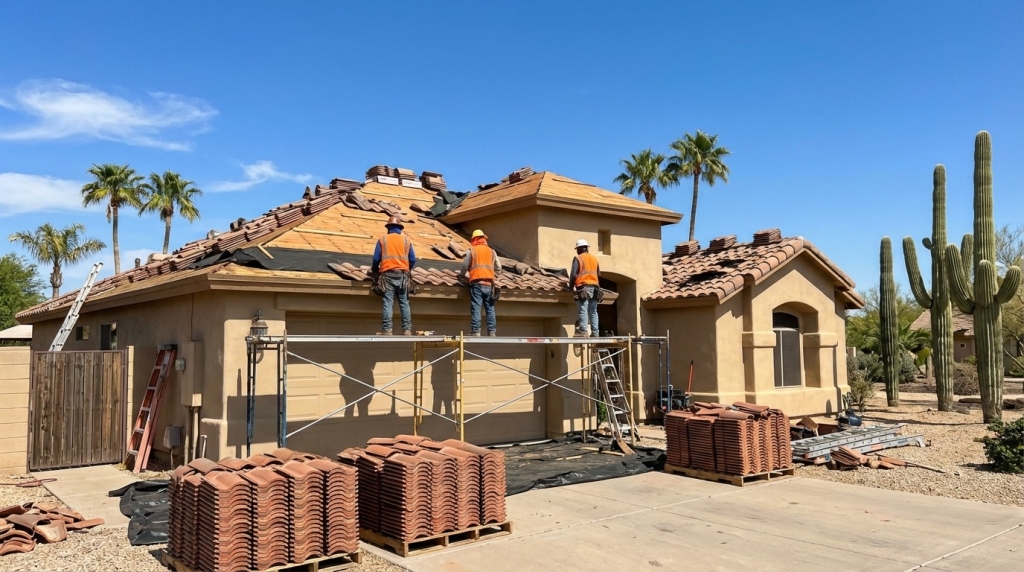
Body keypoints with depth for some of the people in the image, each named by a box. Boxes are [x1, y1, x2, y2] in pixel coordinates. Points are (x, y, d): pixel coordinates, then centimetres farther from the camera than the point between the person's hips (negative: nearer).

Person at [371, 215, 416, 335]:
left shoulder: (382, 239, 9)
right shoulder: (406, 240, 13)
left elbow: (376, 259, 4)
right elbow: (413, 260, 9)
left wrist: (375, 270, 24)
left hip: (388, 275, -1)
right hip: (402, 275, 1)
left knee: (388, 303, -5)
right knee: (404, 303, 2)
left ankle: (387, 330, -11)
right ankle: (407, 330, -4)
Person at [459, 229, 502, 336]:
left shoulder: (471, 251, 7)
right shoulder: (492, 251, 16)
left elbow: (465, 266, 7)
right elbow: (498, 269, 18)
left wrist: (461, 277, 25)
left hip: (477, 284, -3)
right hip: (489, 284, 3)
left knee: (475, 309, -4)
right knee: (490, 309, 4)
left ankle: (475, 332, -9)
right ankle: (492, 333, 2)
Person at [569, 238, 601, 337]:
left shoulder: (578, 258, -2)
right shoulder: (594, 258, 17)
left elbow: (573, 274, -9)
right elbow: (599, 274, 20)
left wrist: (571, 286, 2)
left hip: (583, 288, -5)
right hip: (594, 288, 6)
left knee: (583, 310, -9)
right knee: (593, 311, 7)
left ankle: (583, 331, -17)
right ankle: (595, 332, 5)